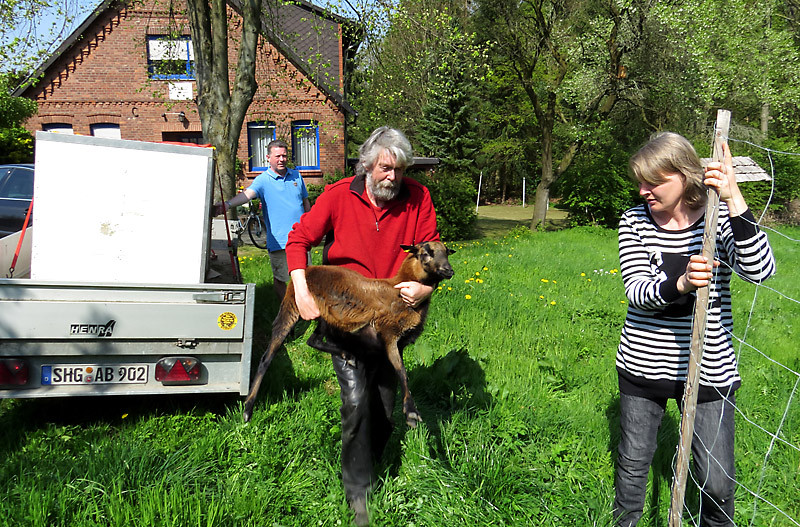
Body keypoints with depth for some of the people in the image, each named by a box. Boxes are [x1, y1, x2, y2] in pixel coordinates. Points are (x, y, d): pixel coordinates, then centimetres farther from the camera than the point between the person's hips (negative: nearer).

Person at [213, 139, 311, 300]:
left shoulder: (296, 176, 9)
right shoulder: (263, 180, -6)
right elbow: (247, 194, -25)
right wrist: (227, 204, -44)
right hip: (278, 240, -3)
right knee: (279, 279, 6)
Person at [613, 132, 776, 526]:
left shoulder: (721, 218, -8)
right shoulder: (634, 222, -5)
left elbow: (760, 270, -25)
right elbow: (637, 291, -16)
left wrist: (734, 200, -33)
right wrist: (680, 284, -36)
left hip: (709, 371, -1)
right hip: (642, 367, 2)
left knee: (717, 483, 6)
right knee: (632, 464, 17)